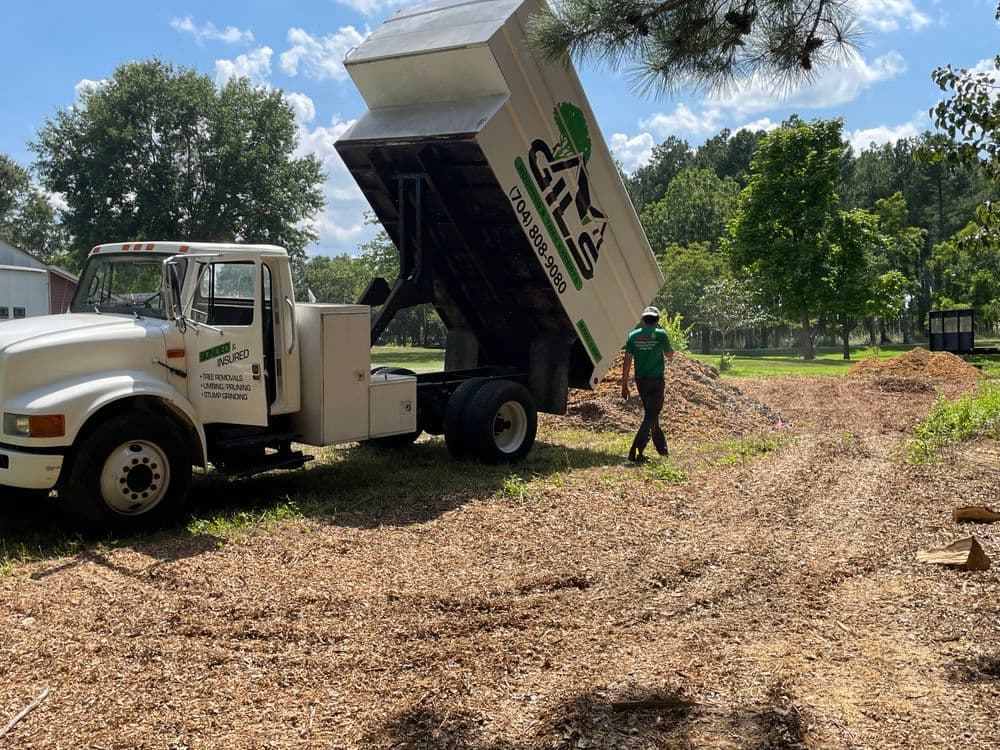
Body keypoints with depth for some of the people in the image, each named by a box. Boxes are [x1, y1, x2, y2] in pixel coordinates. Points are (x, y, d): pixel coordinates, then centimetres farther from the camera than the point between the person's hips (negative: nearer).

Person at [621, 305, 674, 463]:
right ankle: (636, 452, -15)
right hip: (656, 380, -4)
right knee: (651, 416, -3)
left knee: (651, 414, 19)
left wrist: (624, 385, 3)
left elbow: (627, 361, -1)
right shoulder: (660, 334, -8)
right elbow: (670, 355, 7)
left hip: (640, 381, 4)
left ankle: (662, 447, 32)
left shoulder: (634, 335, 1)